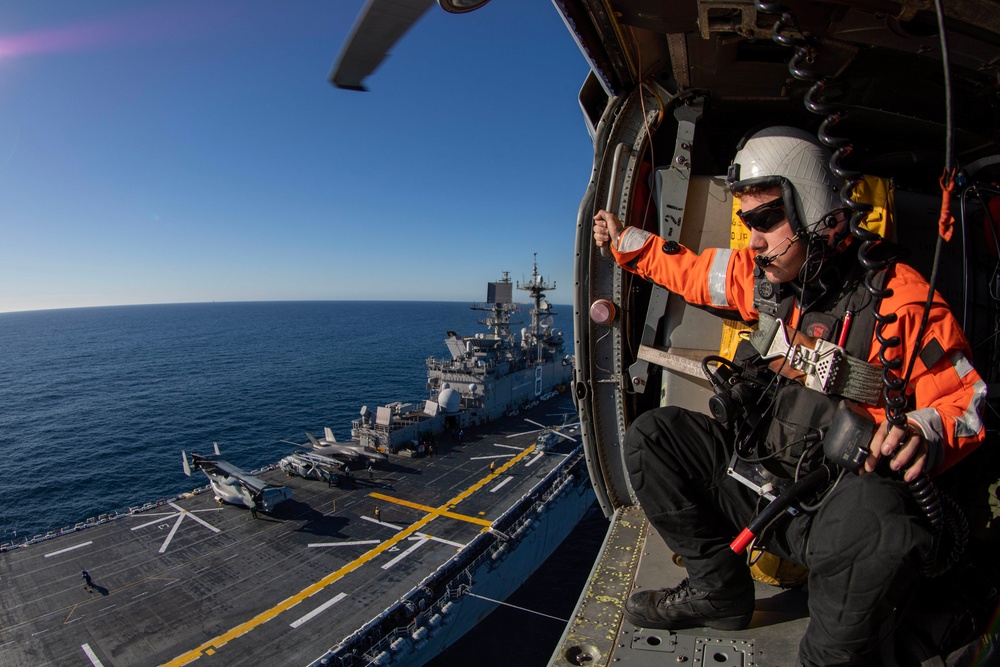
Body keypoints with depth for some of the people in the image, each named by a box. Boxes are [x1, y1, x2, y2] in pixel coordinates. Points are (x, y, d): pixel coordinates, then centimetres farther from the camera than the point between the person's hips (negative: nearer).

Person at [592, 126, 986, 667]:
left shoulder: (896, 297, -14)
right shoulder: (761, 275, 1)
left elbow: (968, 397, -8)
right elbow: (691, 269, 18)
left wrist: (925, 433, -29)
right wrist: (626, 241, 23)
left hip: (841, 497, -5)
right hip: (756, 472, 6)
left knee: (880, 526, -39)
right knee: (649, 435, -6)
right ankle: (718, 587, 7)